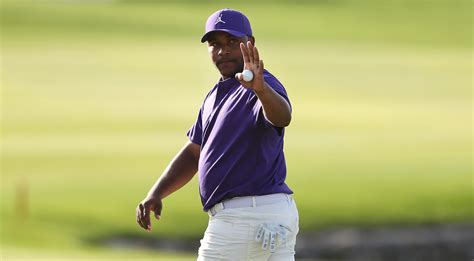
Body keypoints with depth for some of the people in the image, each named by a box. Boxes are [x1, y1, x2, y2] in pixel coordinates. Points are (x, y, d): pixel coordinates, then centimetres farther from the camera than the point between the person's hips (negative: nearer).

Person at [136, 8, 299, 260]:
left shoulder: (264, 86, -13)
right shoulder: (216, 95, 18)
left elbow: (282, 116, -36)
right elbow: (193, 153, 22)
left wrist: (260, 88, -58)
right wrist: (155, 194, 8)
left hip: (246, 217, -9)